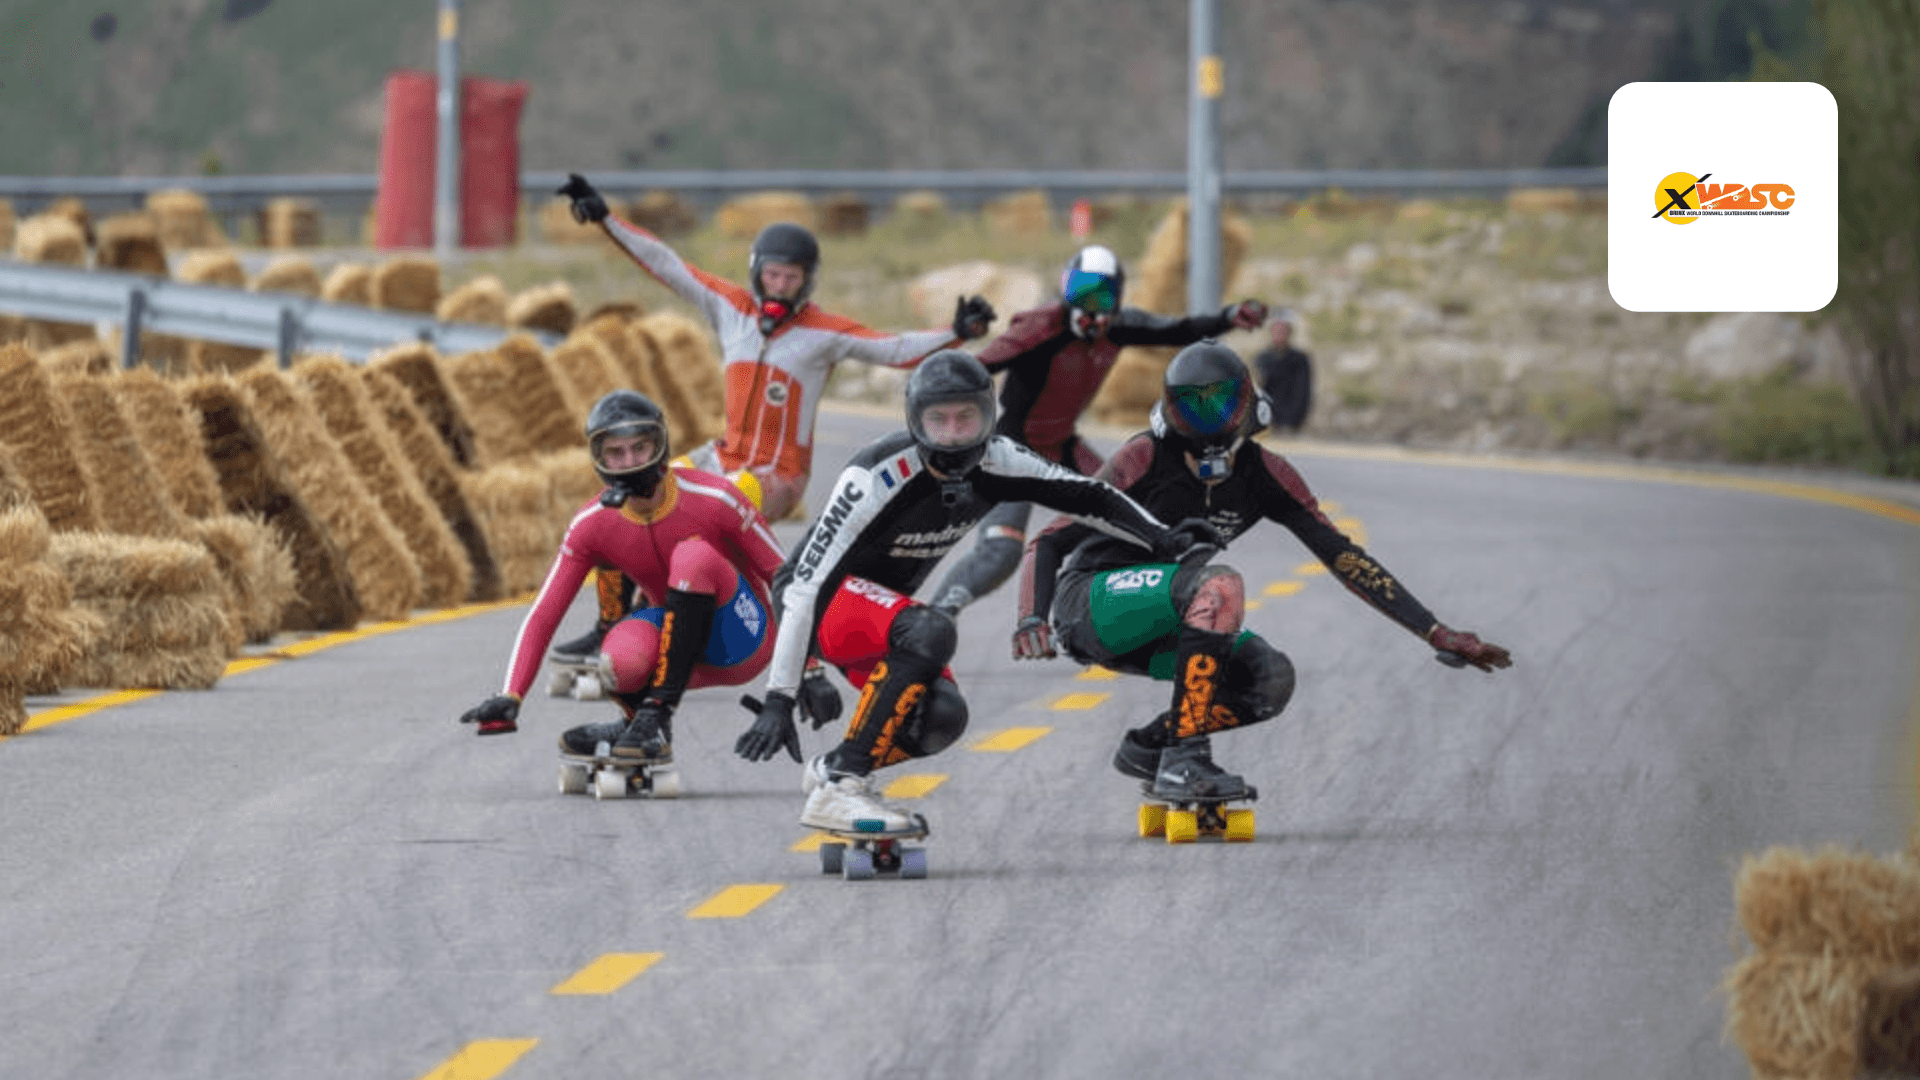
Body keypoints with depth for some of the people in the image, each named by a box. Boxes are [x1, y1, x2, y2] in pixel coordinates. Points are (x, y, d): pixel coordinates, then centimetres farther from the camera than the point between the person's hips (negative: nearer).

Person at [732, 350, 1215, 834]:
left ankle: (830, 770, 9)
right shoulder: (880, 476, -29)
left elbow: (1086, 496, 5)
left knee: (941, 719, -16)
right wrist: (778, 702, -33)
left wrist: (1160, 539, -7)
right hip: (821, 600, -7)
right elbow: (809, 582, -30)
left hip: (883, 606, 7)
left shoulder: (994, 462, -11)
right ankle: (838, 789, -30)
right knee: (931, 632, -34)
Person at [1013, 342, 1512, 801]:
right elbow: (1049, 542, -18)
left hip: (1153, 630, 6)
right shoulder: (1148, 458, -18)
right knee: (1218, 587, -31)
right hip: (1090, 600, -6)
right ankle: (1183, 761, -31)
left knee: (1271, 680, -15)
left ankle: (1148, 747, 4)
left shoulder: (1264, 475, -3)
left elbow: (1344, 557, -3)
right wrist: (1032, 620, -37)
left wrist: (1438, 635, -7)